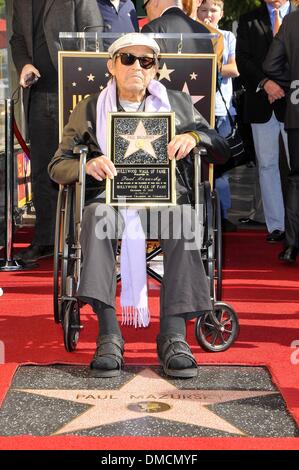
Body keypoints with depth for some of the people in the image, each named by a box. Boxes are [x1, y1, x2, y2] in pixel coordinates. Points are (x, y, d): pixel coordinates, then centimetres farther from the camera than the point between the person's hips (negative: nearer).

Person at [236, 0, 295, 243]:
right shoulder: (248, 21, 11)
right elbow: (242, 59, 1)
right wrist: (264, 82, -14)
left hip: (292, 102, -2)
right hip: (262, 104, 2)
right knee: (267, 165, 4)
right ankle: (276, 225, 10)